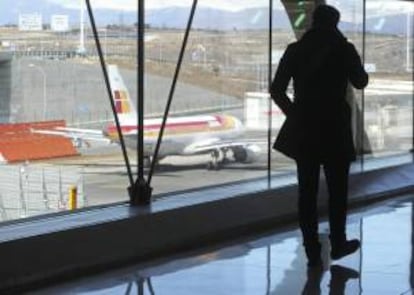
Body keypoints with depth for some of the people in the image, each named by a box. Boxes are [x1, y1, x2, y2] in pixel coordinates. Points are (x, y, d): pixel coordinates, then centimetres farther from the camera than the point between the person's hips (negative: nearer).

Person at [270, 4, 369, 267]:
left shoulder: (295, 50, 1)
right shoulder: (344, 49, -5)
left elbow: (277, 90, 0)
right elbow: (361, 82, 9)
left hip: (304, 129, 2)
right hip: (335, 128, -2)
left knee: (308, 191, 6)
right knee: (337, 189, 12)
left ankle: (312, 251, 7)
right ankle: (338, 245, 19)